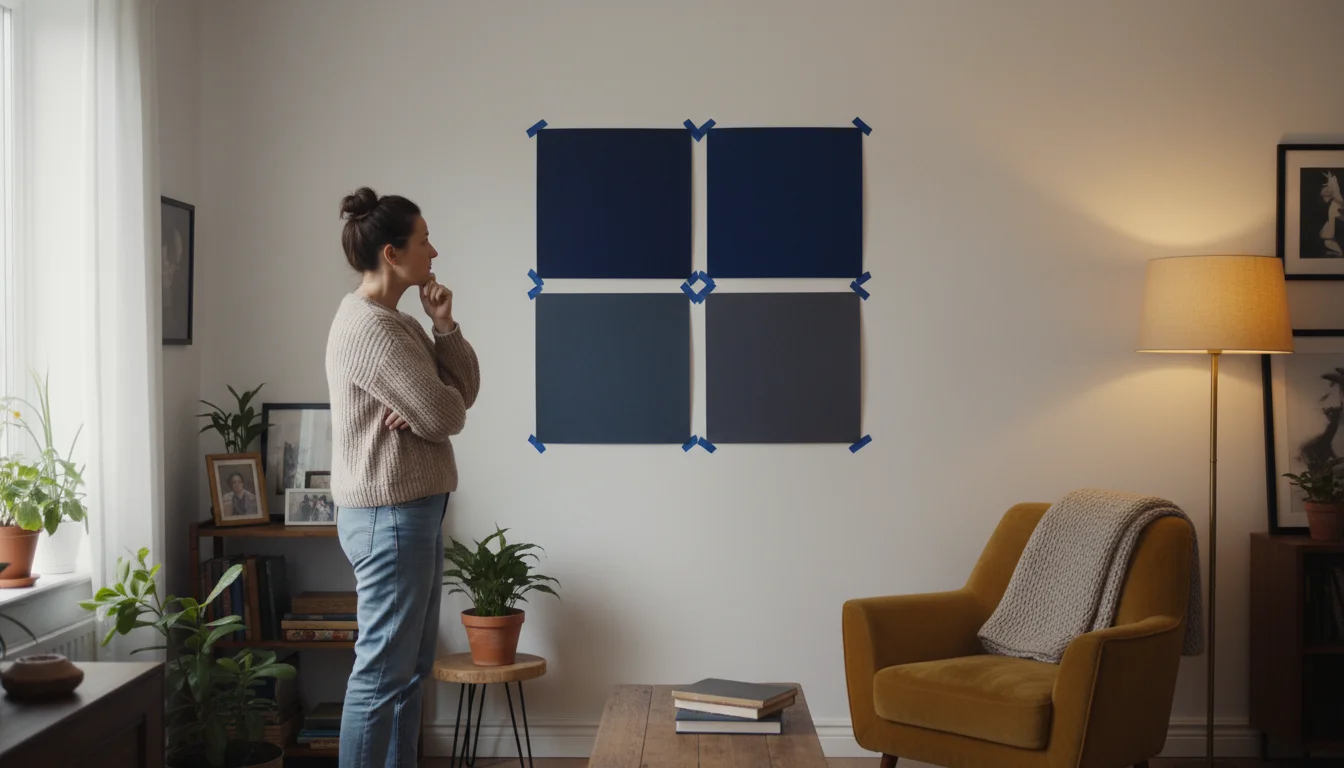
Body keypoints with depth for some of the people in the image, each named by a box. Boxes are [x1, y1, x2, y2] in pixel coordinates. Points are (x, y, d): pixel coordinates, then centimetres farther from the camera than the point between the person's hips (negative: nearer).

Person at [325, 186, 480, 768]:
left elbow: (465, 391, 11)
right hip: (389, 517, -10)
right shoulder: (371, 328, -18)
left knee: (411, 666, 15)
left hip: (411, 513, 10)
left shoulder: (396, 322, 15)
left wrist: (444, 327, -3)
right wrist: (427, 404, 4)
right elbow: (443, 417, -19)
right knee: (383, 671, -5)